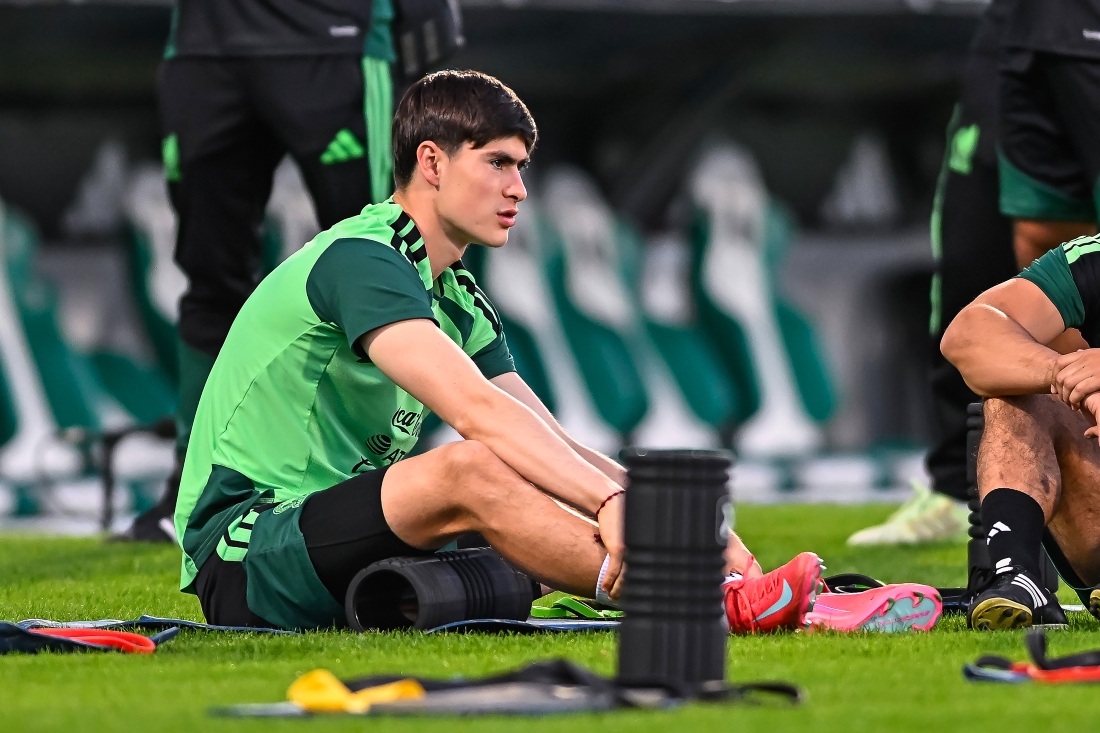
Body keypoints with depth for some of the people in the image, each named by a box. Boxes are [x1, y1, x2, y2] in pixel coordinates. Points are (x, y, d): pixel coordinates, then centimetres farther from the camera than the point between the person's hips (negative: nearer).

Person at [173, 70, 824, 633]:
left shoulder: (460, 302, 16)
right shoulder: (361, 261, -14)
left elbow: (560, 448, 11)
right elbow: (475, 408, -28)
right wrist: (610, 500, -37)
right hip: (241, 561, -10)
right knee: (471, 470, -31)